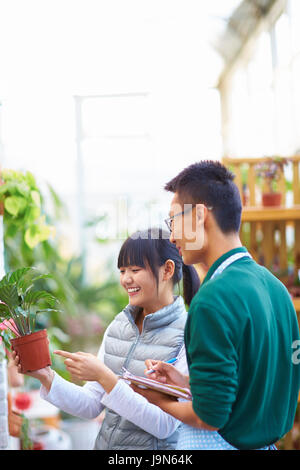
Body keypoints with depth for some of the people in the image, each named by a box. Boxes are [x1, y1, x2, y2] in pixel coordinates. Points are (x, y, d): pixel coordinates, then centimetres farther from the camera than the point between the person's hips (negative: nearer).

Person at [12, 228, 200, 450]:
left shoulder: (189, 336, -17)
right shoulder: (118, 326, 1)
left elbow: (165, 425, -21)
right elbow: (92, 405, 2)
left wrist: (104, 376, -26)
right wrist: (47, 376, -12)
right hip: (106, 442, 6)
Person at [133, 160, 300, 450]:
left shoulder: (213, 299, -23)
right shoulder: (274, 285, 3)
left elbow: (210, 417, -22)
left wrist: (162, 401, -3)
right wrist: (188, 383, 10)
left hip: (214, 445, -8)